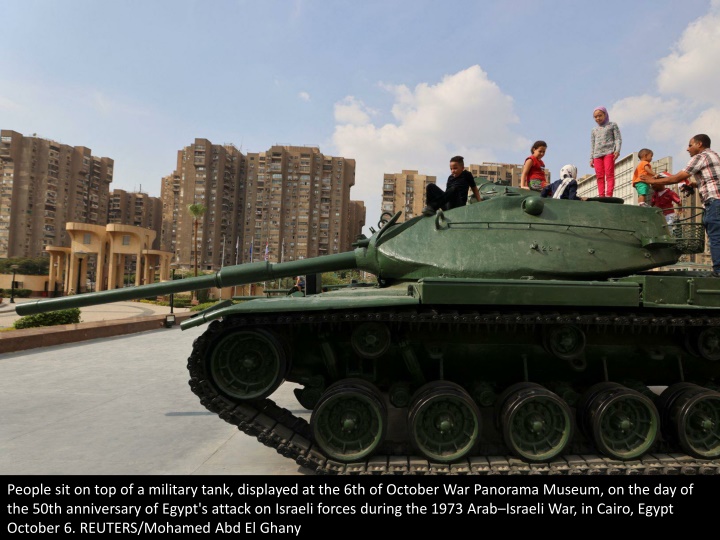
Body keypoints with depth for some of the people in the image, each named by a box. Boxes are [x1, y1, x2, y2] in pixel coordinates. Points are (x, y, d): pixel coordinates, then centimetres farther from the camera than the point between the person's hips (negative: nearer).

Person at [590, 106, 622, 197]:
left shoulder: (612, 125, 12)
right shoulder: (594, 130, 23)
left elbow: (618, 138, 5)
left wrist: (617, 150, -12)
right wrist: (591, 158, 12)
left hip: (609, 152, -4)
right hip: (597, 154, 4)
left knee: (609, 174, -12)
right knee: (600, 176, -3)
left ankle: (609, 195, -19)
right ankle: (601, 196, -4)